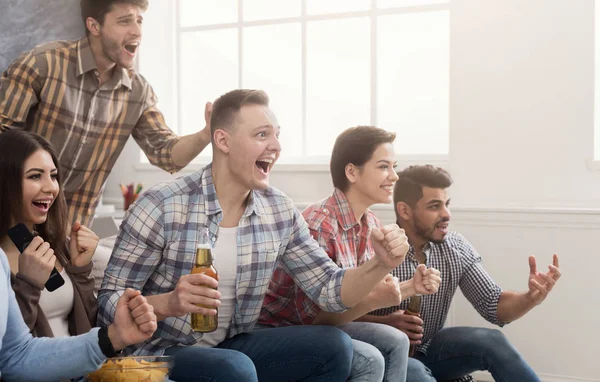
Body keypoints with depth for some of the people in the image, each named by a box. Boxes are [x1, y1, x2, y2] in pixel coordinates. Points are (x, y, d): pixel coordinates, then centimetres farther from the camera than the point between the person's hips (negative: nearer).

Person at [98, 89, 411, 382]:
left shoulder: (280, 212, -1)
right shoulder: (160, 207, -17)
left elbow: (328, 289, 2)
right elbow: (109, 302, -14)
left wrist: (380, 265, -17)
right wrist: (167, 304, -34)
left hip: (231, 348, 6)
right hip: (160, 353, -5)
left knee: (332, 345, -10)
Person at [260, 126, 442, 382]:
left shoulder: (371, 224, 2)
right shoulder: (318, 225, -26)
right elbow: (311, 314, -24)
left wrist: (411, 287, -2)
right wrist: (373, 300, -32)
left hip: (318, 325, 9)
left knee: (395, 342, -4)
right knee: (370, 360, -22)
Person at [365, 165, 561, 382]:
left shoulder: (457, 248, -7)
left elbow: (494, 306, -6)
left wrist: (531, 298, -26)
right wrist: (385, 323, -32)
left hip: (430, 348, 4)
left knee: (491, 341, -20)